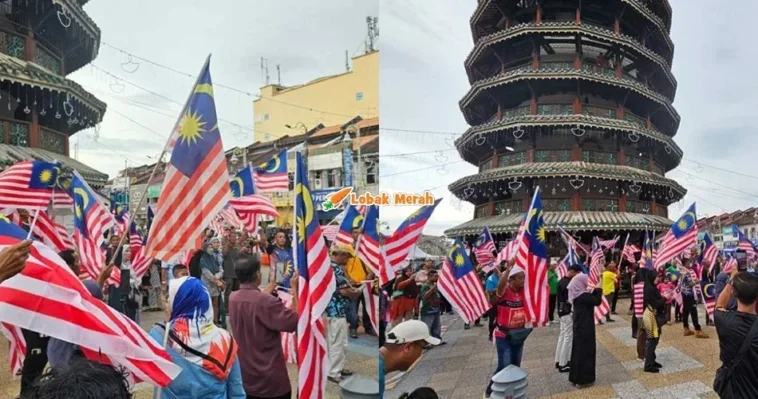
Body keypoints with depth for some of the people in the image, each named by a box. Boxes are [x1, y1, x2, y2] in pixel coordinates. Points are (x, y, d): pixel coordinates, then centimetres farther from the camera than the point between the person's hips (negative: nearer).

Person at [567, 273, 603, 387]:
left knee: (579, 350, 15)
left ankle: (576, 377, 23)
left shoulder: (577, 294, 5)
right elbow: (597, 301, -20)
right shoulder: (582, 296, -23)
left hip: (580, 326, 9)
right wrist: (599, 288, -10)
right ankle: (583, 379, 9)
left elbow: (590, 299, 13)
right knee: (585, 350, 1)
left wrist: (596, 289, 4)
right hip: (585, 327, -9)